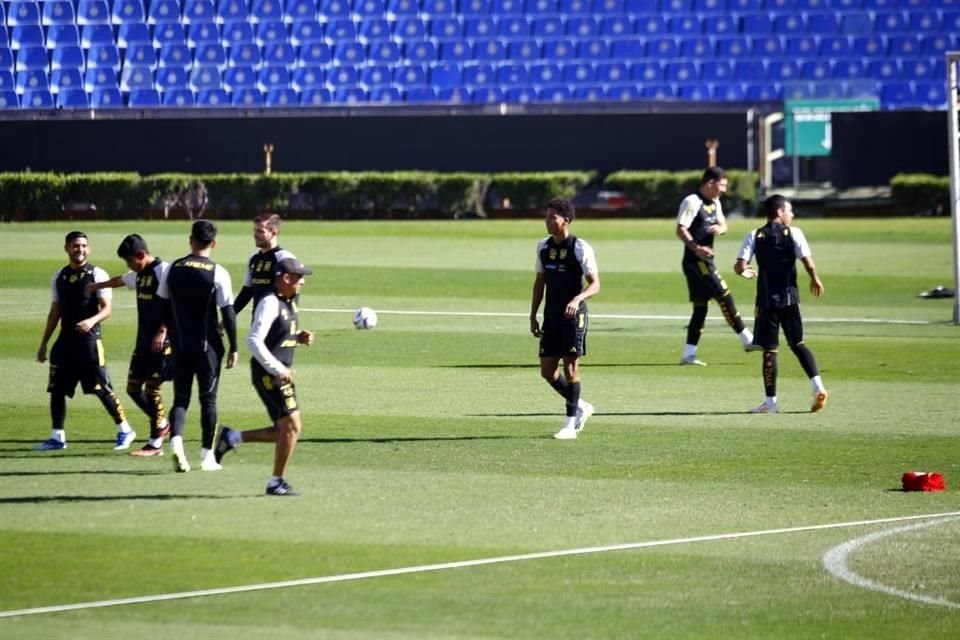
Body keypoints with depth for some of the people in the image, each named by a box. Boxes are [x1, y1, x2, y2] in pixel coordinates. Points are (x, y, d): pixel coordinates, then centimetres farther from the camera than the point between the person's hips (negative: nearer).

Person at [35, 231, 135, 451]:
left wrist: (92, 320, -28)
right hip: (65, 340, 6)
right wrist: (43, 343, 17)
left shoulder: (97, 275, -4)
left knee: (101, 388, -6)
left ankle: (125, 431, 6)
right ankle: (58, 437, 12)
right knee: (56, 389, 4)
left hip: (89, 340, -6)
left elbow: (107, 308, -8)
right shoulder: (59, 278, 12)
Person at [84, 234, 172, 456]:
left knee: (152, 388, -7)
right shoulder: (139, 275, 14)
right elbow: (121, 280, 35)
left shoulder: (163, 271, -13)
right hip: (143, 341, 9)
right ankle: (162, 424, 25)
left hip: (161, 343, -9)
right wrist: (96, 286, 50)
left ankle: (155, 443, -1)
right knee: (133, 388, 8)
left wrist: (162, 331, -25)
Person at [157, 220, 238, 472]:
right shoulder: (217, 273, -10)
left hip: (180, 345, 2)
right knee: (208, 399, 9)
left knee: (180, 397, 8)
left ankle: (176, 440, -18)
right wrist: (233, 347, -1)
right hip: (208, 346, -2)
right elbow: (228, 312, -9)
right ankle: (207, 455, 11)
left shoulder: (173, 269, 1)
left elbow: (164, 307, 7)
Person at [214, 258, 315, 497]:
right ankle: (276, 483, 1)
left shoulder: (290, 303, 12)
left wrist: (299, 337, 6)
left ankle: (232, 437, 19)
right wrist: (277, 369, -25)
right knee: (291, 425, -9)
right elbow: (254, 340, -23)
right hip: (268, 375, -10)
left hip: (280, 373, 10)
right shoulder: (270, 304, -17)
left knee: (288, 430, 11)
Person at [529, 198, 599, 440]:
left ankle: (571, 424, 1)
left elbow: (595, 284, -13)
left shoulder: (581, 249, -11)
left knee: (570, 367, -7)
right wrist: (533, 315, 13)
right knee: (547, 370, 4)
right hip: (551, 316, 6)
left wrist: (577, 299, -31)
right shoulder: (543, 247, 8)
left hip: (573, 315, -6)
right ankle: (580, 407, 25)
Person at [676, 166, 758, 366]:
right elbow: (681, 230, -18)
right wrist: (696, 247, -33)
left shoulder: (715, 203, 15)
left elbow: (723, 224, 23)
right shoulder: (692, 202, -12)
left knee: (701, 306, 7)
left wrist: (720, 228, -3)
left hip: (704, 260, 10)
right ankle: (747, 340, -8)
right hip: (695, 260, -10)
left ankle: (688, 354, 8)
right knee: (724, 295, -11)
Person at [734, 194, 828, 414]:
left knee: (769, 350, 3)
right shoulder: (793, 233, -4)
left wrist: (745, 272, 14)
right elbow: (808, 263, -11)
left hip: (766, 299, 0)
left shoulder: (754, 237, -1)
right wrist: (815, 280, 8)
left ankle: (771, 401, 4)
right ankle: (817, 385, -1)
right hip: (789, 298, 0)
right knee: (797, 343, 15)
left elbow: (740, 266, -10)